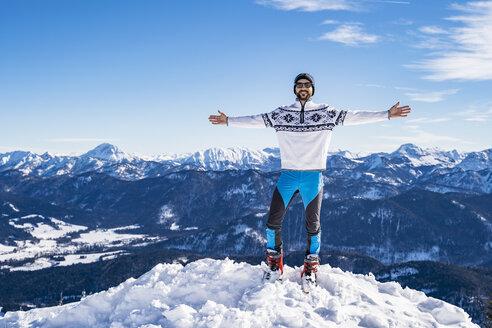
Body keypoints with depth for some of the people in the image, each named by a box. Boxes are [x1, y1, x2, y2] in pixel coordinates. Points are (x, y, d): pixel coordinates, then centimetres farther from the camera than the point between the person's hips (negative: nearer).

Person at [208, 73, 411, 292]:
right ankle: (274, 265, 15)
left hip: (313, 176, -1)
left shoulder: (326, 113, 5)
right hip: (288, 175, 1)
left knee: (312, 224, 4)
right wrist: (228, 121, 5)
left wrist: (387, 115, -6)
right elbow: (257, 120, 9)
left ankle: (311, 268, 21)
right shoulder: (281, 113, 9)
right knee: (273, 221, -2)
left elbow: (353, 117, 0)